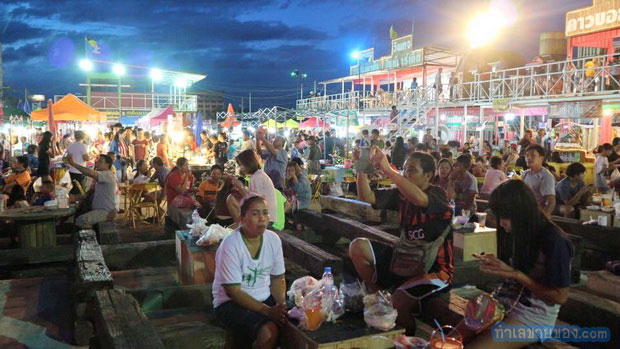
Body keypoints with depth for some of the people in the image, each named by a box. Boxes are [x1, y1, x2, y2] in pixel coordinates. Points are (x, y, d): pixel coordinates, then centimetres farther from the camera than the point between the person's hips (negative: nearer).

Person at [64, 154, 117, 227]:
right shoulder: (103, 176, 22)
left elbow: (90, 173, -30)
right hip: (98, 210, 10)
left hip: (106, 212, -10)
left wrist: (73, 163, -26)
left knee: (81, 220, -27)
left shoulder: (108, 175, -13)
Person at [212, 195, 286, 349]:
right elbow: (233, 292, -19)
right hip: (231, 303, -6)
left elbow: (278, 278, 5)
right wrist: (267, 311, -25)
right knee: (269, 332, -30)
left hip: (265, 298, 6)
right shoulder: (230, 245, -20)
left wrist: (281, 304, -14)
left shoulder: (273, 239, -3)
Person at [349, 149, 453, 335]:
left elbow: (419, 199, -39)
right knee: (357, 246, -2)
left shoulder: (438, 195, -15)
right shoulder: (402, 194, 3)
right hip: (403, 257, 7)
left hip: (432, 269, -7)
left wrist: (387, 169, -38)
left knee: (397, 302, -30)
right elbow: (367, 197, -1)